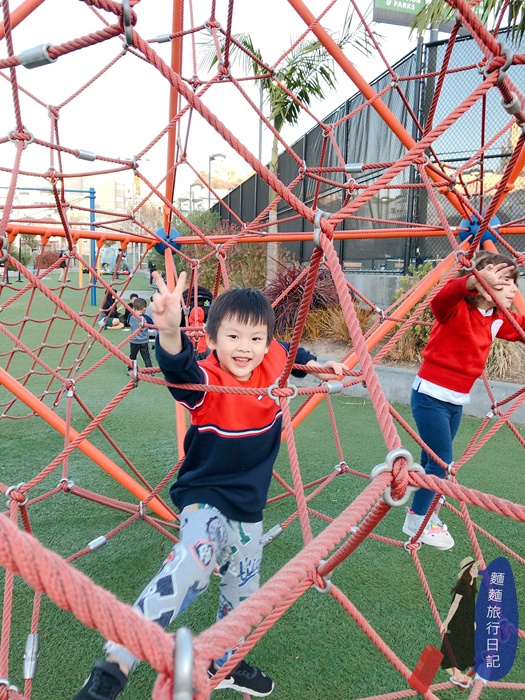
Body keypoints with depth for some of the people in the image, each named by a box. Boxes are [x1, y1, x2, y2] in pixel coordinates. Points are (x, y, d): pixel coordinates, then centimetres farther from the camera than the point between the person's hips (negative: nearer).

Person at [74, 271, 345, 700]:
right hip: (204, 499, -6)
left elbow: (289, 351, 17)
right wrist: (170, 333, -68)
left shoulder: (272, 363, -9)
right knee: (195, 561, -37)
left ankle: (223, 664, 49)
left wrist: (315, 365, 8)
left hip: (249, 507, 6)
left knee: (243, 593, 21)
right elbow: (178, 369, -50)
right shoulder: (206, 380, -25)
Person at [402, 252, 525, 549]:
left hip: (457, 400, 7)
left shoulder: (499, 321, 3)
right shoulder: (457, 310, -20)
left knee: (435, 459, 17)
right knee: (441, 461, -4)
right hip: (431, 395, -7)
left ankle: (424, 511, 34)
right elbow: (441, 299, -43)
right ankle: (416, 520, 14)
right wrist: (474, 281, -63)